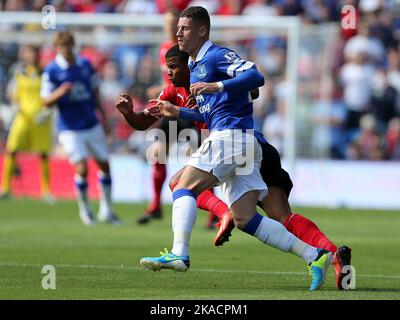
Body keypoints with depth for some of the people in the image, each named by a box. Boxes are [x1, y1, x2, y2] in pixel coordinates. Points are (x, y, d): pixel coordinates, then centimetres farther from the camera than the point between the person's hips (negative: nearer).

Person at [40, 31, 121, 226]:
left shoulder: (85, 64, 5)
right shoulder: (51, 71, -8)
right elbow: (46, 101, -9)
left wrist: (103, 117, 13)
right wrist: (59, 93, -28)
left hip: (92, 126, 5)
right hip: (70, 129, -5)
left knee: (104, 165, 6)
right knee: (82, 168, -15)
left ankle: (106, 210, 21)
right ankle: (84, 210, 7)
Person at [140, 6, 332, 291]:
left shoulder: (216, 55, -5)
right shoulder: (196, 67, 24)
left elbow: (256, 77, -20)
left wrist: (217, 86, -28)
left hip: (231, 136, -10)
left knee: (185, 187, -11)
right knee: (245, 219, 1)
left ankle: (179, 254, -22)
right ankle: (314, 255, -2)